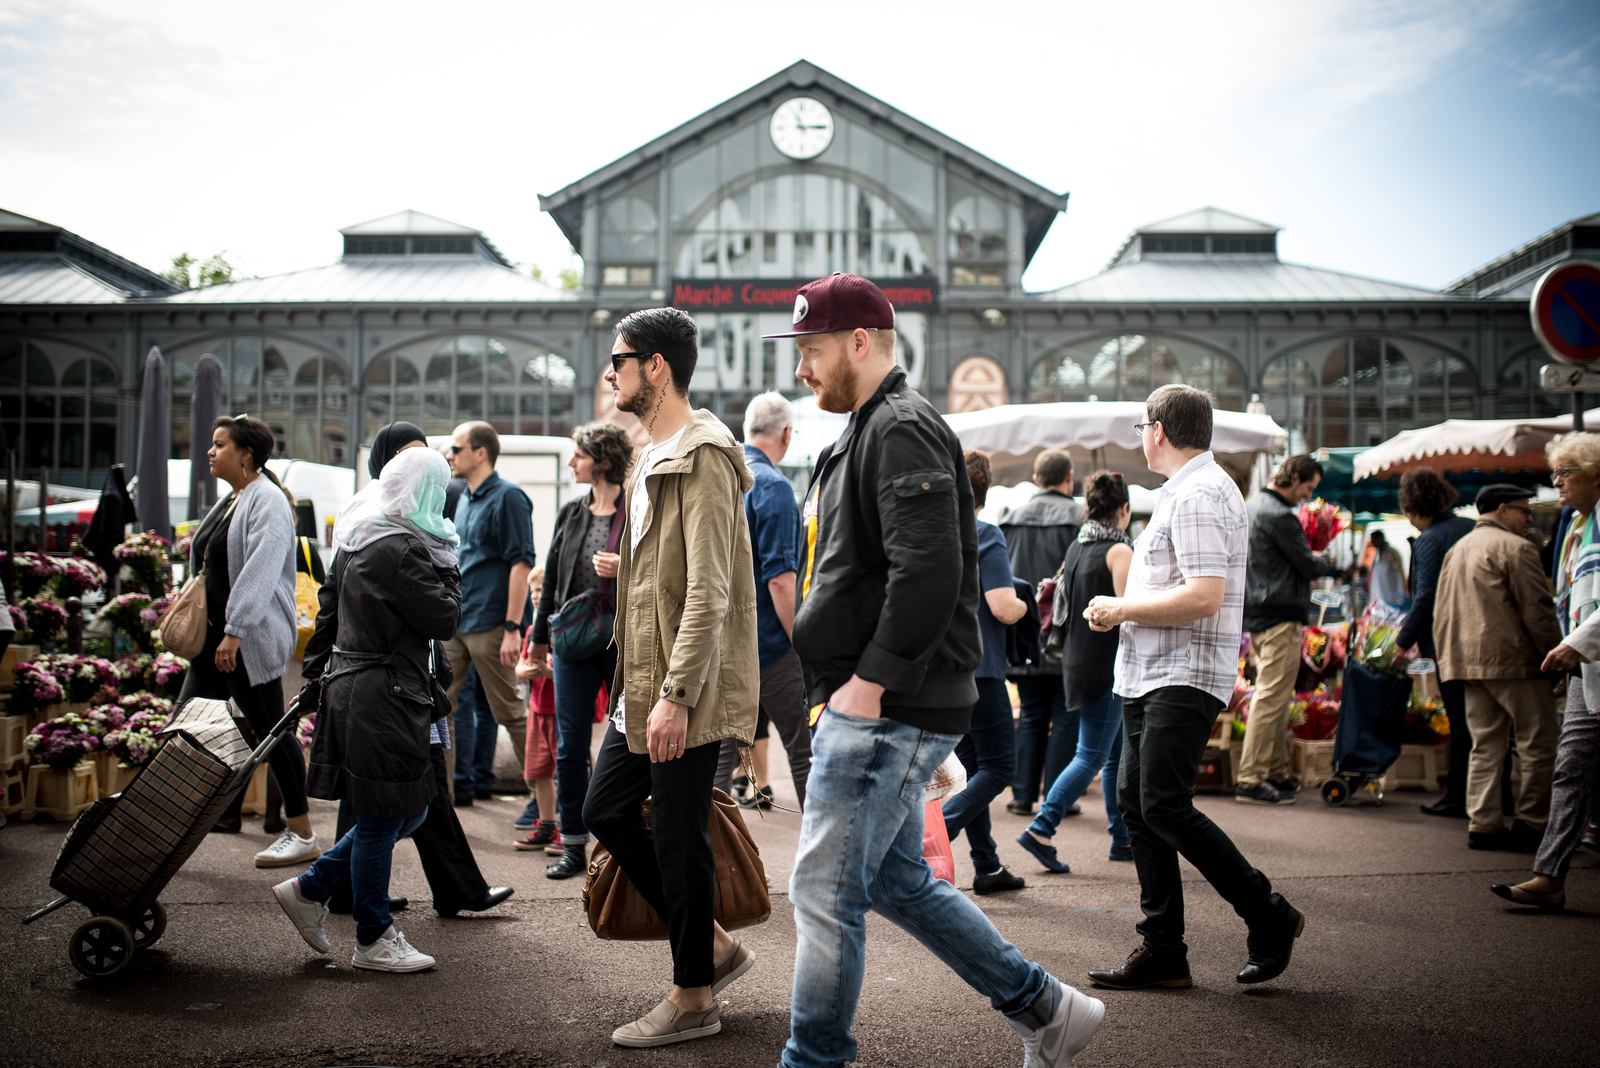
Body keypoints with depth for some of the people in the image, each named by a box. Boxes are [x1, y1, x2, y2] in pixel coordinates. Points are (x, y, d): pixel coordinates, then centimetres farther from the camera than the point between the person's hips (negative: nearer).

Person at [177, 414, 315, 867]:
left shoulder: (267, 501, -13)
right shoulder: (229, 502, 16)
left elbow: (260, 571, -23)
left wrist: (234, 632, -28)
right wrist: (204, 626, 17)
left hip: (251, 642, -10)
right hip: (215, 637, 10)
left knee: (270, 731, -3)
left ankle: (303, 835, 6)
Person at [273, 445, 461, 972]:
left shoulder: (355, 537, 12)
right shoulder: (403, 549, -18)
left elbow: (331, 613, 18)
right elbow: (444, 619, -15)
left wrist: (317, 677, 23)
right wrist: (445, 560, -4)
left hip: (350, 686, 10)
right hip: (384, 697, -10)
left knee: (407, 812, 17)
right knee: (383, 817, 2)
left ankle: (310, 889, 22)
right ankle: (374, 940, 15)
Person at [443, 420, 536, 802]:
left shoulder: (507, 497, -11)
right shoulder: (465, 499, 15)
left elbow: (521, 563, -16)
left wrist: (513, 628, -21)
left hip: (489, 625, -8)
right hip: (453, 625, 8)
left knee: (510, 713, -1)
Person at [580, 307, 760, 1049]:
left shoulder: (701, 457, -16)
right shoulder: (653, 458, 16)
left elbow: (708, 591, -22)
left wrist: (676, 694, -25)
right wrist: (637, 679, 19)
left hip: (688, 691, -10)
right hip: (643, 684, 10)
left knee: (679, 839, -1)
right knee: (605, 810, 15)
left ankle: (692, 998, 15)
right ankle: (713, 946, 25)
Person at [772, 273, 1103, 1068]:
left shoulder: (903, 430, -13)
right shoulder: (867, 432, 19)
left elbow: (928, 572, -25)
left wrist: (869, 681, -21)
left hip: (887, 712, -11)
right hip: (876, 708, 11)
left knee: (824, 889, -3)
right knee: (897, 881, 17)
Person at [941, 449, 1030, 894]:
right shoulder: (984, 536, -11)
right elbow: (1004, 608, -18)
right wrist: (1026, 604, 3)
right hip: (976, 668, -7)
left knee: (976, 765, 16)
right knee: (999, 768, 2)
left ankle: (987, 867, 18)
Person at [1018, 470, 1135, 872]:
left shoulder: (1076, 547, 12)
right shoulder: (1119, 550, -12)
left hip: (1077, 659, 8)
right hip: (1107, 665, -8)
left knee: (1117, 753, 15)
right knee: (1091, 755, -6)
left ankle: (1123, 837, 19)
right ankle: (1041, 830, -12)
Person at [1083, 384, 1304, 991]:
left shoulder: (1197, 496, -14)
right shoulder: (1188, 490, 21)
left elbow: (1204, 597, -24)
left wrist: (1122, 610, -14)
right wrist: (1122, 608, 14)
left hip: (1184, 678, -11)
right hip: (1151, 677, 11)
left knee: (1163, 807, -13)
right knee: (1136, 804, 8)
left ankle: (1270, 917, 2)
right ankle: (1163, 952, 12)